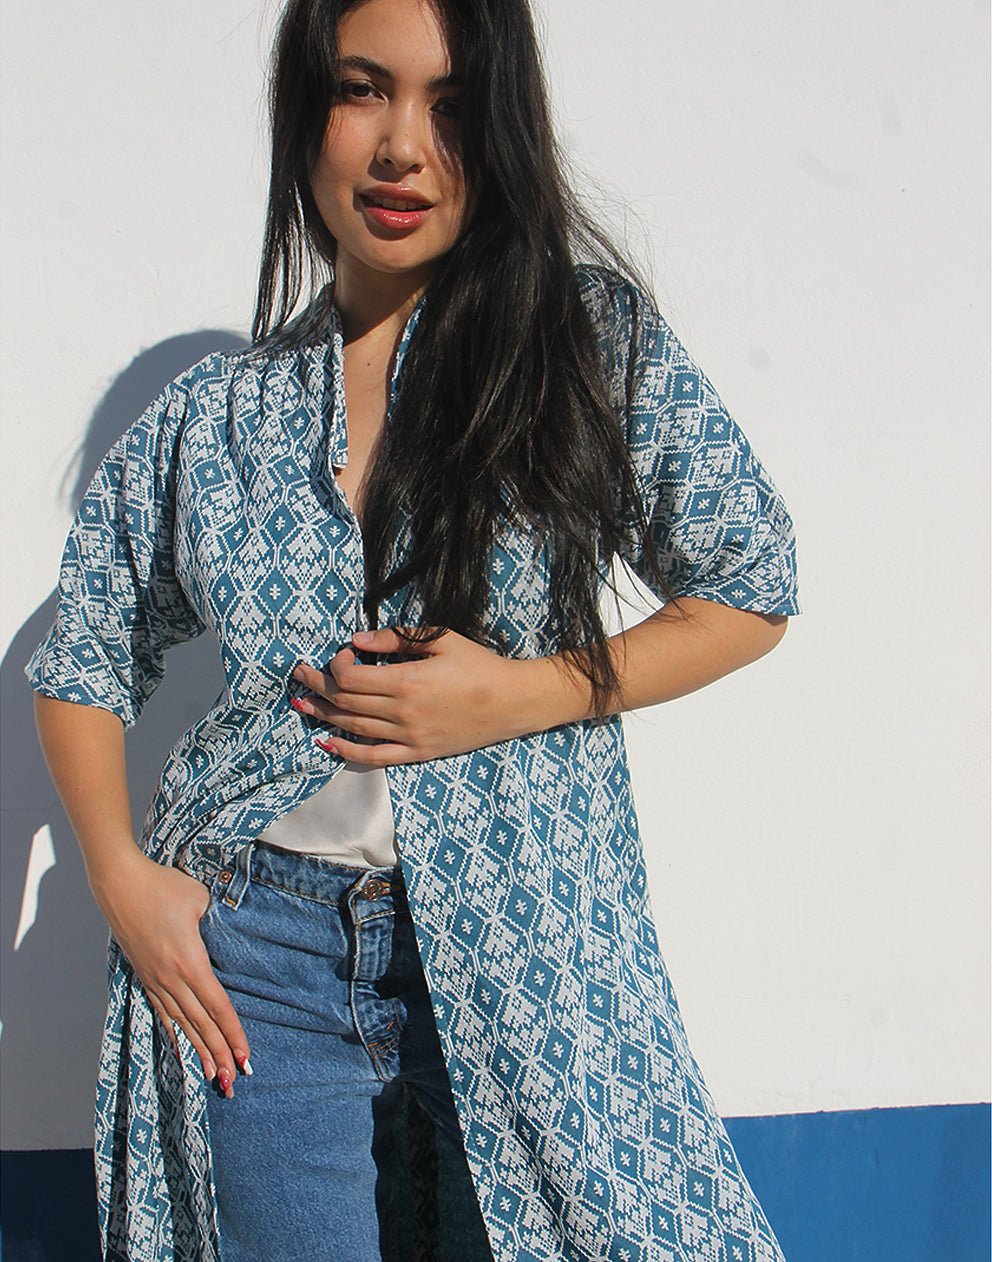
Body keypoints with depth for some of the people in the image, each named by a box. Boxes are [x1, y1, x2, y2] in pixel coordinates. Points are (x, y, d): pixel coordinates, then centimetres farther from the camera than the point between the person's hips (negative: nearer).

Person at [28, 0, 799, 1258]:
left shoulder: (596, 342, -3)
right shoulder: (213, 412, 3)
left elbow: (748, 591, 2)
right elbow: (82, 659, 13)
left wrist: (523, 694, -12)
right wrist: (121, 877, -2)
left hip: (526, 936, -1)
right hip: (257, 944, 1)